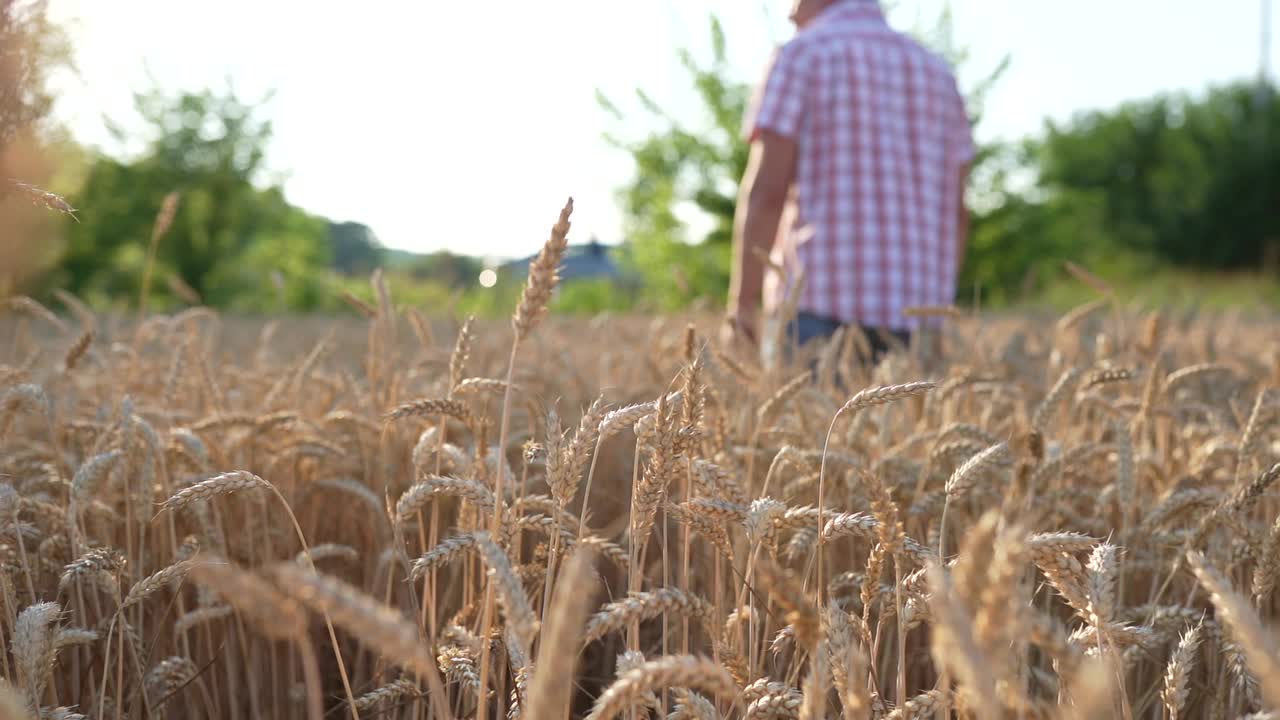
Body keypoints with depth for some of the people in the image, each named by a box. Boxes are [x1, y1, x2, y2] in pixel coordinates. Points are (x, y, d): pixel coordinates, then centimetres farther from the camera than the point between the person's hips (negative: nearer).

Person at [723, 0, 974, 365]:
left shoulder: (800, 57, -3)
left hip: (822, 306, -6)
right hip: (910, 312, 6)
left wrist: (741, 305, -8)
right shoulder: (936, 74, 16)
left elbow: (764, 189, -12)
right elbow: (952, 212, 15)